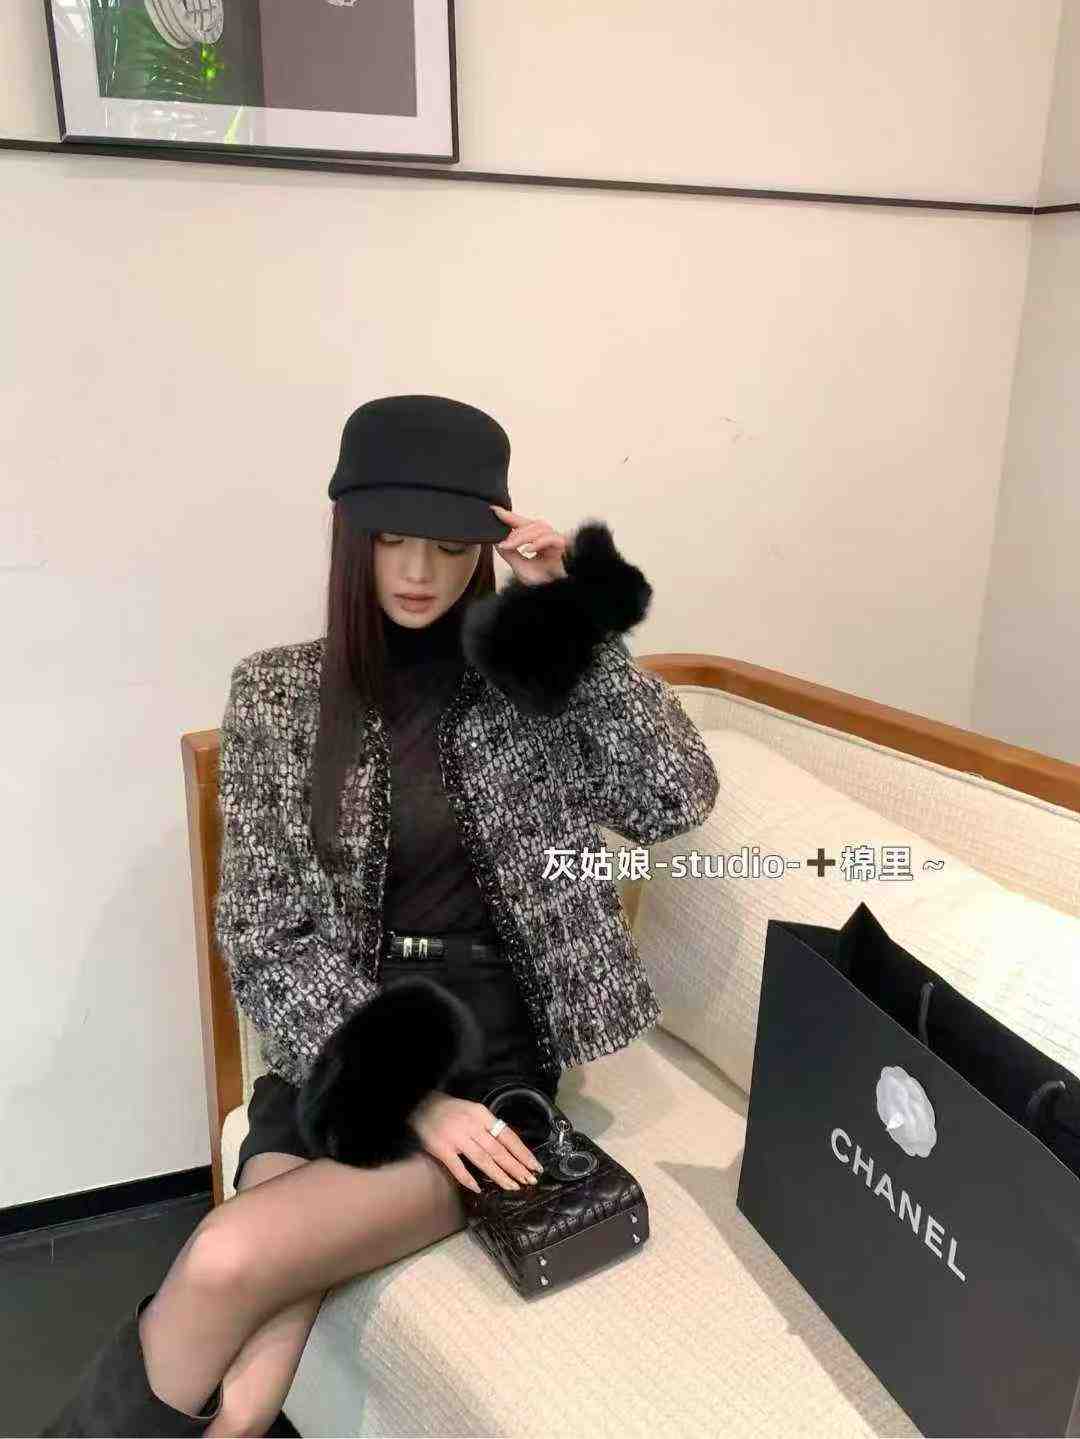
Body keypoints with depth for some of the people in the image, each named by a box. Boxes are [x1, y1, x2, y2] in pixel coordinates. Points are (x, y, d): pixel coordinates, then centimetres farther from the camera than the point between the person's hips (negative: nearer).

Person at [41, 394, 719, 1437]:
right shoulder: (276, 694, 0)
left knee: (226, 1266, -21)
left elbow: (677, 801, -11)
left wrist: (581, 615, -16)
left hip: (493, 1048, -1)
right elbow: (266, 936, -4)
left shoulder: (530, 681, 0)